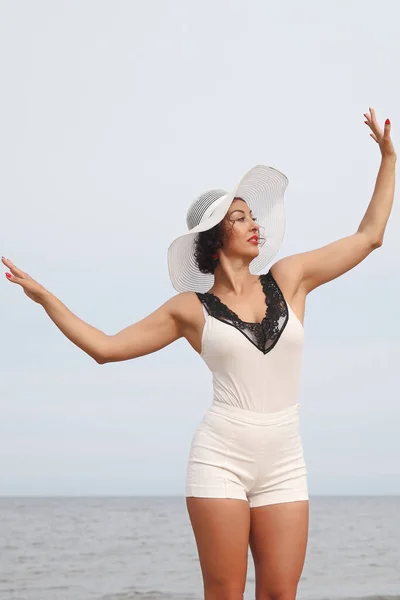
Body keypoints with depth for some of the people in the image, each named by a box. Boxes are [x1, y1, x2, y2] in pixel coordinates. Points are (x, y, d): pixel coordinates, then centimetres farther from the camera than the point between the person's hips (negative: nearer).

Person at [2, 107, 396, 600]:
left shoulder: (289, 279, 9)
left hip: (283, 465, 2)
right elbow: (106, 347, 7)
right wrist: (43, 297, 4)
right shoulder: (191, 308, 4)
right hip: (220, 458, -2)